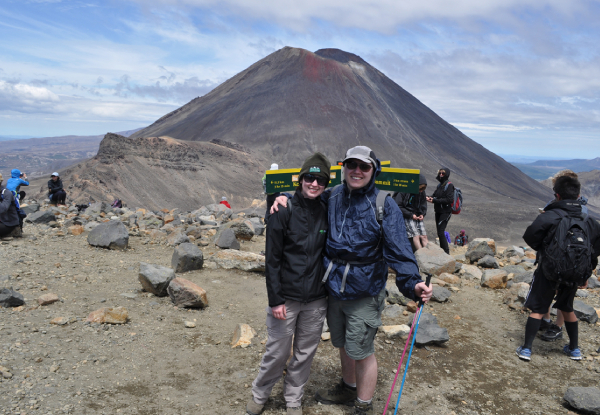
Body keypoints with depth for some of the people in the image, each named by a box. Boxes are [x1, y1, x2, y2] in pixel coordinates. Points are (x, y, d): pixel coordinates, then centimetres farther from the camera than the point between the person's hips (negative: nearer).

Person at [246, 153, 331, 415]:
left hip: (316, 300, 3)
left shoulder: (326, 212, 1)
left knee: (305, 353, 15)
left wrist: (330, 289, 5)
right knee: (277, 352, 8)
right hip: (287, 298, -3)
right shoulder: (284, 211, -10)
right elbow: (272, 258, -9)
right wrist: (275, 299, -12)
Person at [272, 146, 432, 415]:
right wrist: (285, 198, -5)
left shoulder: (384, 205, -14)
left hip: (364, 295, -5)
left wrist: (412, 282, -31)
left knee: (361, 352, 7)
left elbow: (398, 250, -17)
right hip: (334, 289, 6)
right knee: (343, 345, 24)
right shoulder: (332, 197, -1)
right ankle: (348, 388, 49)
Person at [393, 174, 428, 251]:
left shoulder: (422, 193, 5)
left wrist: (422, 214, -1)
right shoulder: (404, 191, -14)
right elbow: (398, 206, -13)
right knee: (416, 235, -19)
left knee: (424, 236, -4)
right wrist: (411, 215, -15)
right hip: (407, 217, -6)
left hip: (418, 217, 6)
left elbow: (424, 205, 20)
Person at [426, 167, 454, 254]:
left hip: (445, 212, -8)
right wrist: (430, 198, -7)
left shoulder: (449, 185, -10)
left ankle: (446, 252, -7)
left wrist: (435, 200, -21)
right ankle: (442, 250, 22)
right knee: (439, 232, 12)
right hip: (438, 212, 8)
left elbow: (449, 199, -19)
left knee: (441, 232, -13)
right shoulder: (440, 185, 14)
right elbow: (435, 195, 17)